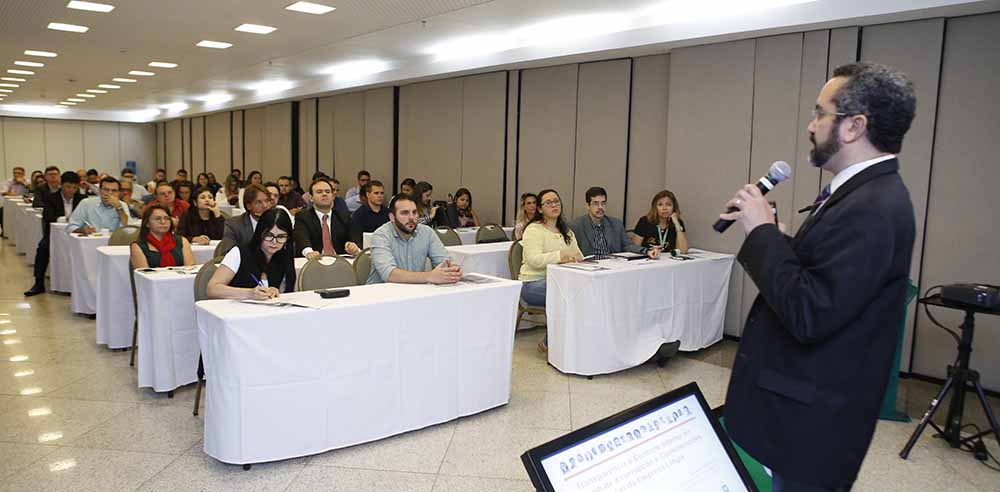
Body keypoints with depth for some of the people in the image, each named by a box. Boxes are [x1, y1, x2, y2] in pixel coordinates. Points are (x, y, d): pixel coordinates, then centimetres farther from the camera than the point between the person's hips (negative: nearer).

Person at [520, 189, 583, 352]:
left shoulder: (567, 232, 19)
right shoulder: (533, 229, -3)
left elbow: (579, 257, 7)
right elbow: (534, 260, -19)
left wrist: (574, 258, -18)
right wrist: (560, 256, -33)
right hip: (534, 284, -6)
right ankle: (549, 343, -12)